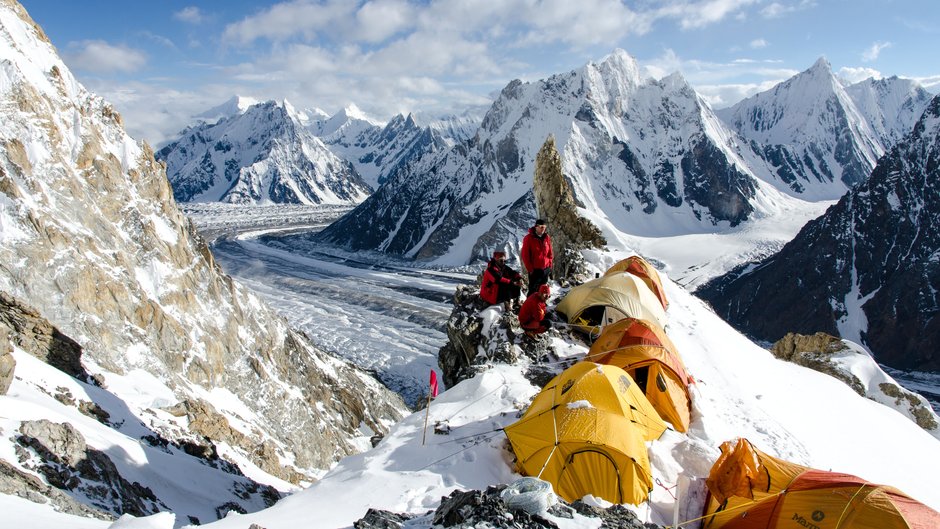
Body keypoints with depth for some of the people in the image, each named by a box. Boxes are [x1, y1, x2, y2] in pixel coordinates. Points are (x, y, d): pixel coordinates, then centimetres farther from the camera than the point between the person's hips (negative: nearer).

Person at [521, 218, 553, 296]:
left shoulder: (547, 238, 5)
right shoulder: (529, 238, -9)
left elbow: (550, 253, 14)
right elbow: (525, 255, -9)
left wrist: (550, 265, 6)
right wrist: (530, 269, -10)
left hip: (546, 269, 5)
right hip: (535, 269, -5)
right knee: (533, 291, -3)